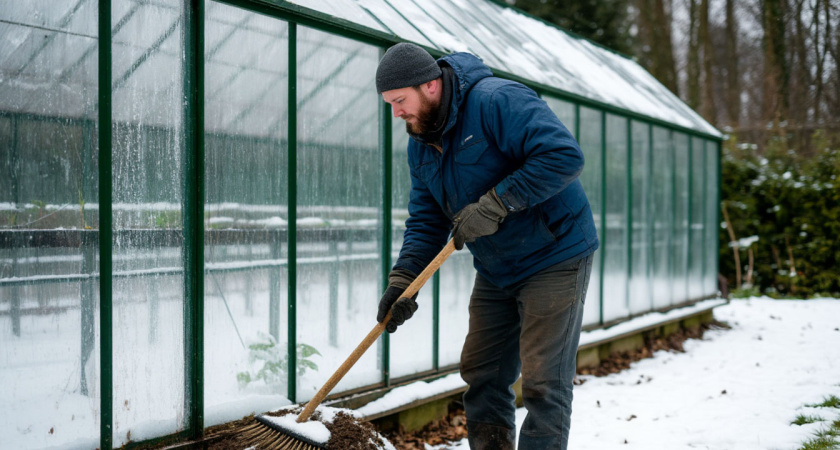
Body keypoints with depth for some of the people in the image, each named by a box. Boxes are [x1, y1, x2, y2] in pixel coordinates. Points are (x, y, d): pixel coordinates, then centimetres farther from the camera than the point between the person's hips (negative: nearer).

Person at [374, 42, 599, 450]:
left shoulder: (497, 101, -22)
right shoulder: (420, 146, 5)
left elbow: (564, 155, -31)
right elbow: (425, 222, 7)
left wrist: (494, 205, -30)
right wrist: (401, 281, -9)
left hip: (554, 259, -8)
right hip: (495, 272, 8)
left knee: (542, 383, -8)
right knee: (482, 375, 11)